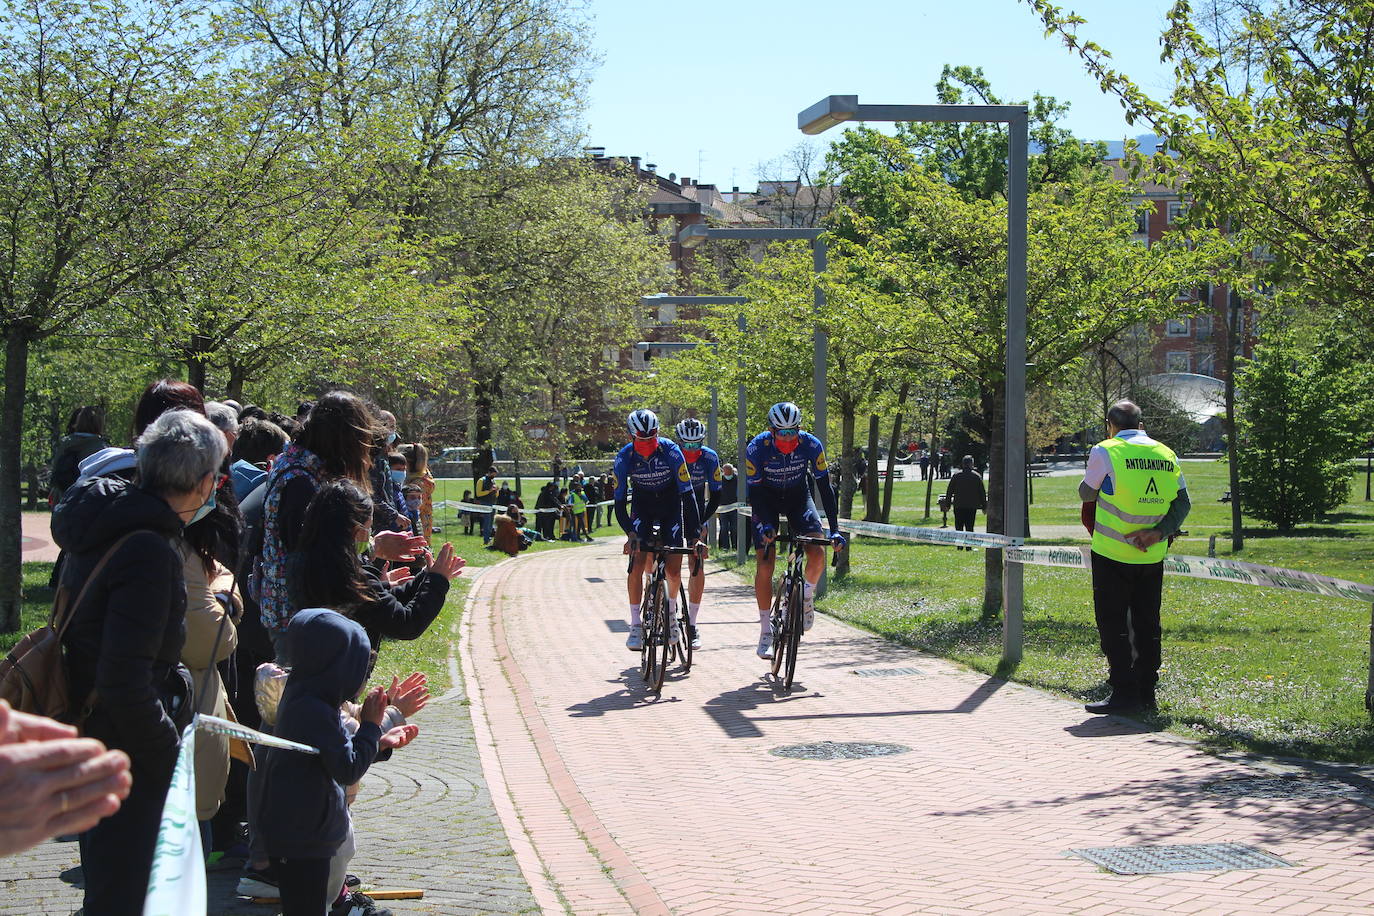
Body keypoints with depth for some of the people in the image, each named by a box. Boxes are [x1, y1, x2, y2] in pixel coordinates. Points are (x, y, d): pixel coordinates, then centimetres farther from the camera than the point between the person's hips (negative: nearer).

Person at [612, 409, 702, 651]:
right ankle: (636, 625, -9)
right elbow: (619, 500, -19)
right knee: (637, 565, -16)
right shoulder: (624, 457, -22)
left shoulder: (671, 452, -26)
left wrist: (695, 536, -29)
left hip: (671, 506, -1)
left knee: (674, 570, -8)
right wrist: (630, 533, -34)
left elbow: (687, 495, -25)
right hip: (642, 507, 1)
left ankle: (671, 609, 22)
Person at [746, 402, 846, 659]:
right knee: (764, 565, -12)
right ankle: (765, 632, -3)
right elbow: (754, 491, -23)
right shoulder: (757, 448, -28)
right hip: (767, 499, -1)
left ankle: (807, 596, 12)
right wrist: (765, 525, -37)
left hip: (798, 496, 1)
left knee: (817, 554, -20)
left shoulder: (811, 445, -24)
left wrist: (835, 529, -26)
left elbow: (825, 487, -20)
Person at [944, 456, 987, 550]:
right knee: (969, 527, 5)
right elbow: (982, 492, 3)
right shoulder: (976, 476, -1)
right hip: (972, 506, 0)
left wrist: (947, 503, 9)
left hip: (959, 506, 0)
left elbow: (949, 491, 3)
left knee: (959, 526, 6)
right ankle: (968, 546, 1)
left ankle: (960, 546, 0)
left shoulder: (956, 476, 1)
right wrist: (984, 505, 10)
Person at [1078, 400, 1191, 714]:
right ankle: (1146, 691, 15)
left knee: (1113, 623, 1)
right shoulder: (1166, 455, 7)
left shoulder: (1105, 452, -8)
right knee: (1147, 624, 12)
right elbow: (1183, 502, 4)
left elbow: (1086, 493, 4)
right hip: (1153, 556, 5)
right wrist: (1159, 532, -5)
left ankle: (1124, 691, -3)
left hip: (1113, 555, -5)